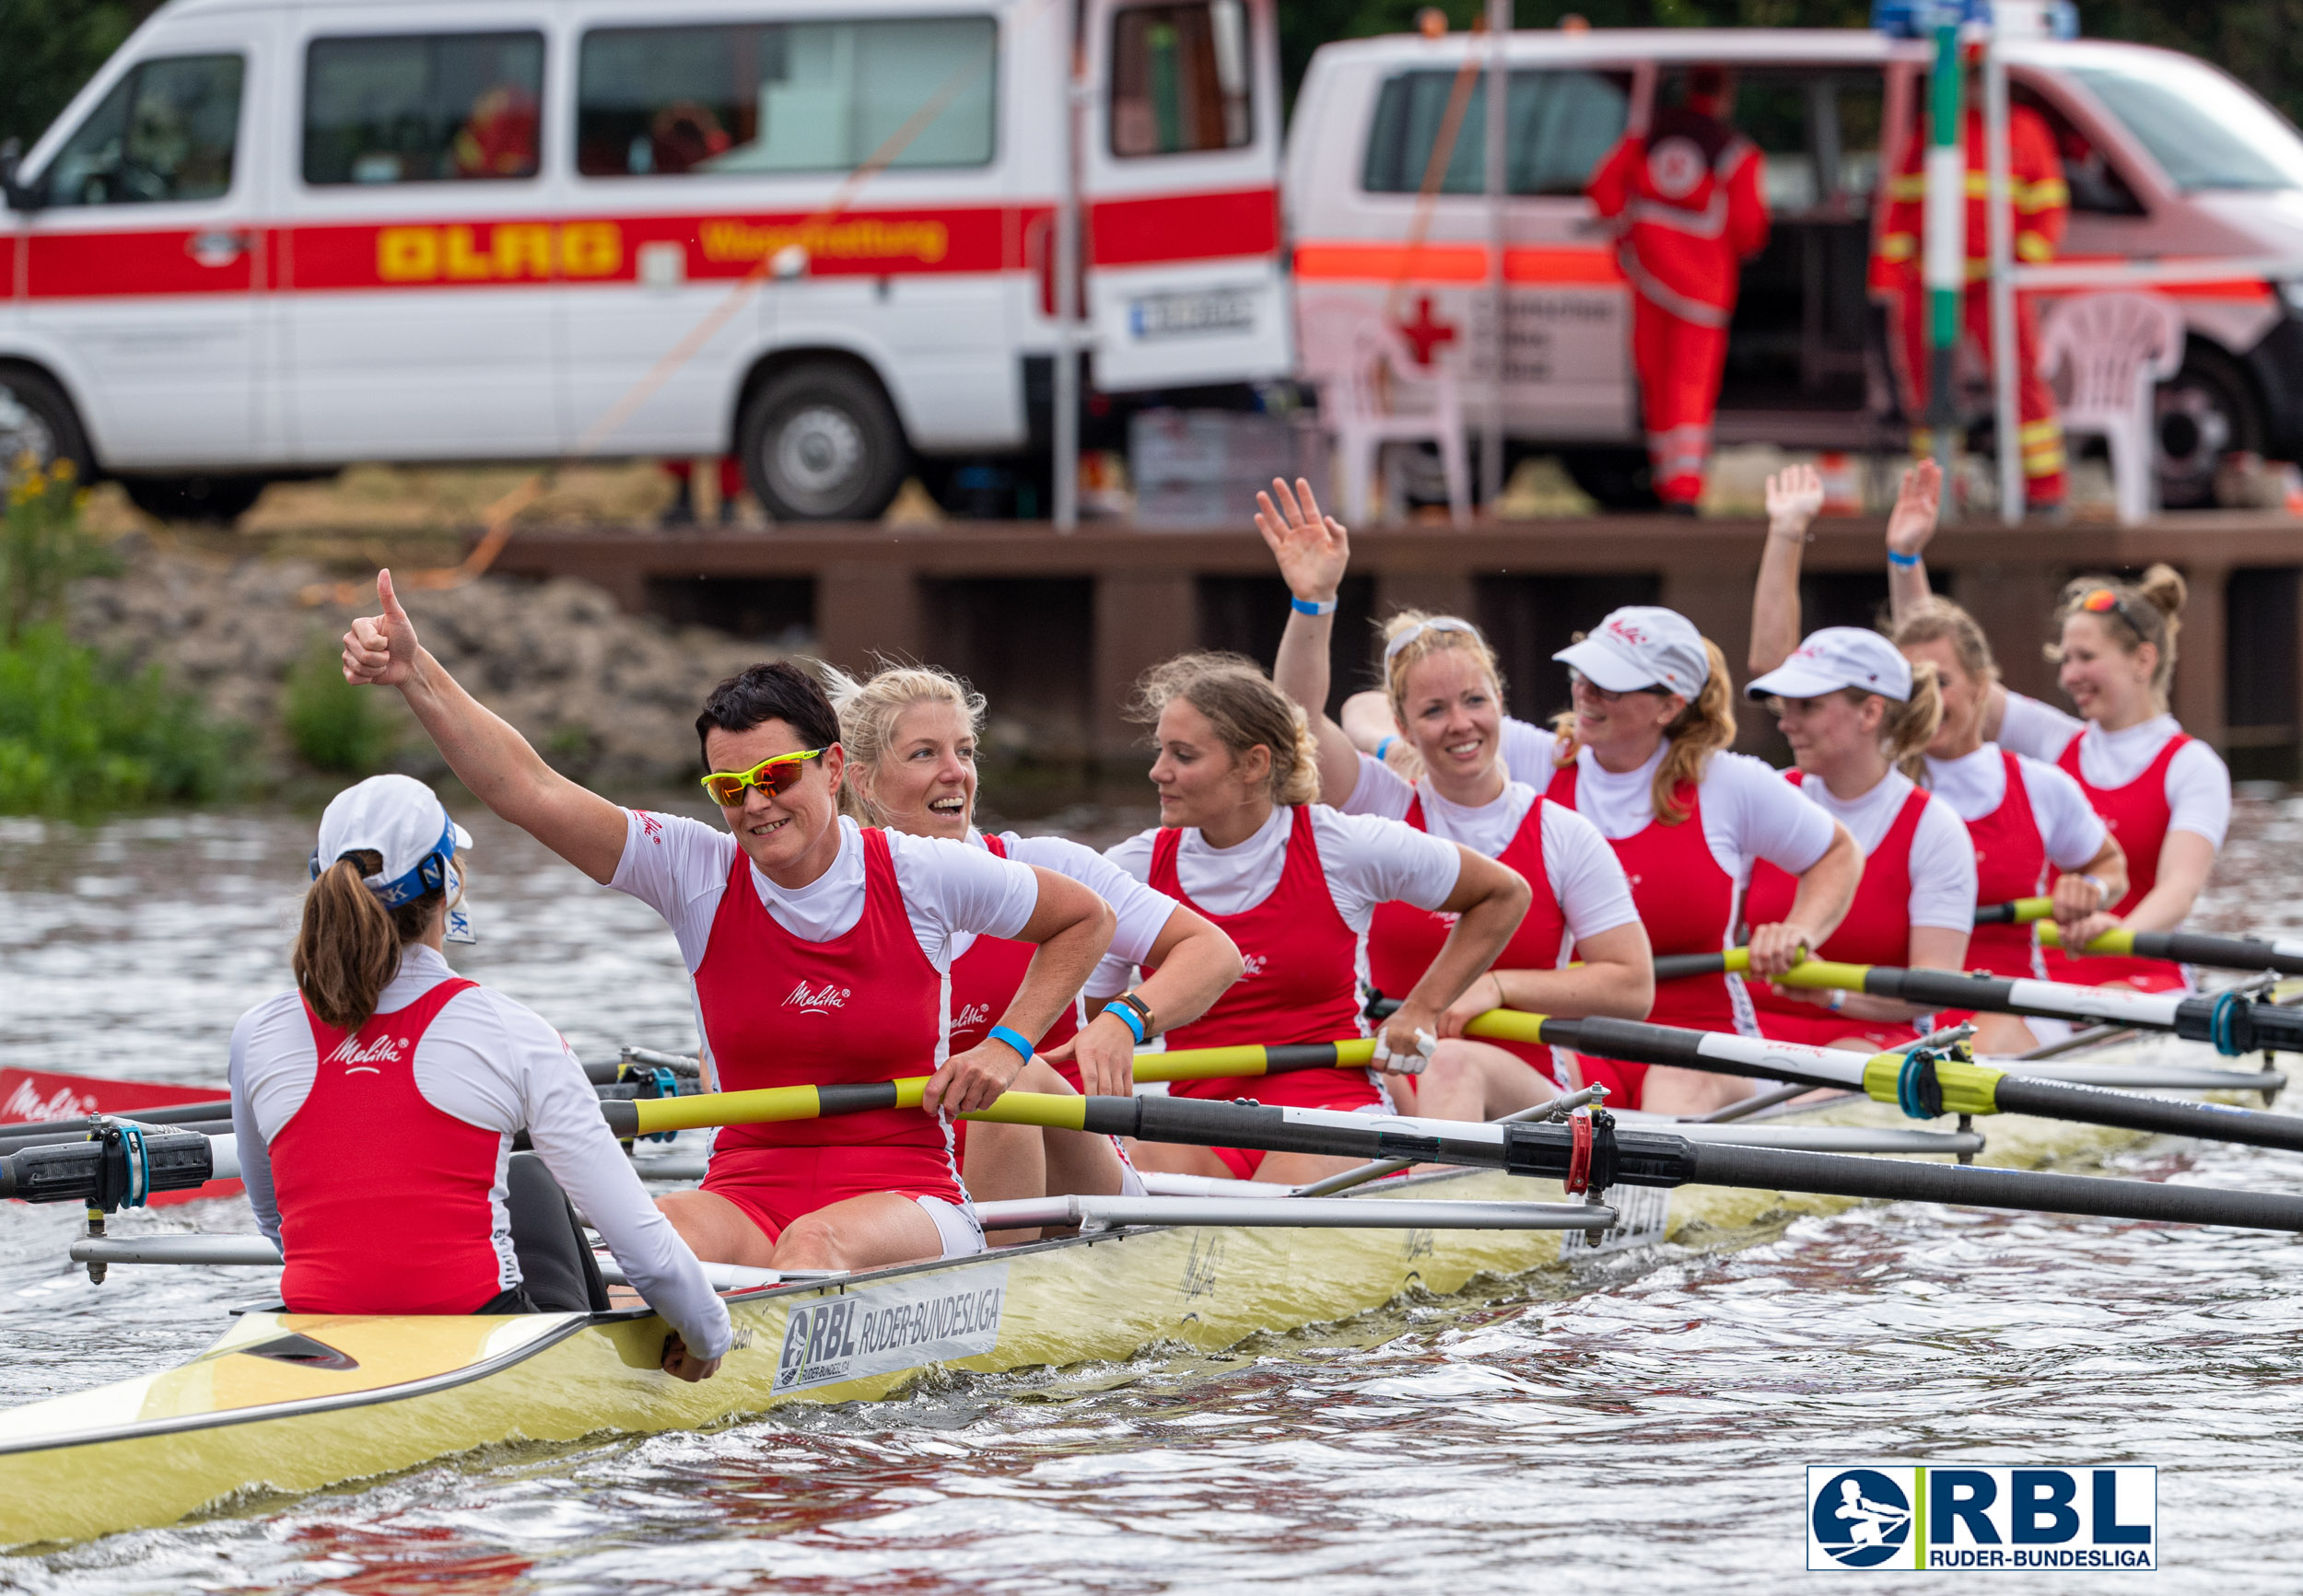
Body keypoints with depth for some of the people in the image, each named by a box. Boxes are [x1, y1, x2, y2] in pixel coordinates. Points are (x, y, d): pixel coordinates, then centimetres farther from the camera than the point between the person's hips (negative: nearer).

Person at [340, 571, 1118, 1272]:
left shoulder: (921, 875, 0)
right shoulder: (697, 875, 2)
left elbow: (1086, 919, 15)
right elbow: (526, 789, -8)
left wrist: (1007, 1047, 3)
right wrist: (414, 673, -19)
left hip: (905, 1205, -2)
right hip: (745, 1200, 2)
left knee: (818, 1242, -38)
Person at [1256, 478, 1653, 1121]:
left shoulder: (1564, 836, 4)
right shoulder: (1386, 811, 8)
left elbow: (1633, 988, 1)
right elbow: (1298, 719, -9)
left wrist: (1499, 985, -9)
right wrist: (1312, 603, -25)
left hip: (1524, 1094, -2)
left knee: (1455, 1066, -36)